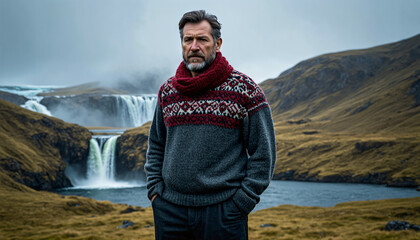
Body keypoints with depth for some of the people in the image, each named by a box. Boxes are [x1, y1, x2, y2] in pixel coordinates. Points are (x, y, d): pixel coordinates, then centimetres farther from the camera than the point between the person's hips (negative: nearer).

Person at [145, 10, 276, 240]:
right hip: (169, 209, 4)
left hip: (223, 212, -3)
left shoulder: (244, 89, -4)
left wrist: (241, 203, -8)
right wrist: (155, 189, 7)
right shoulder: (167, 91, 8)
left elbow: (263, 152, -4)